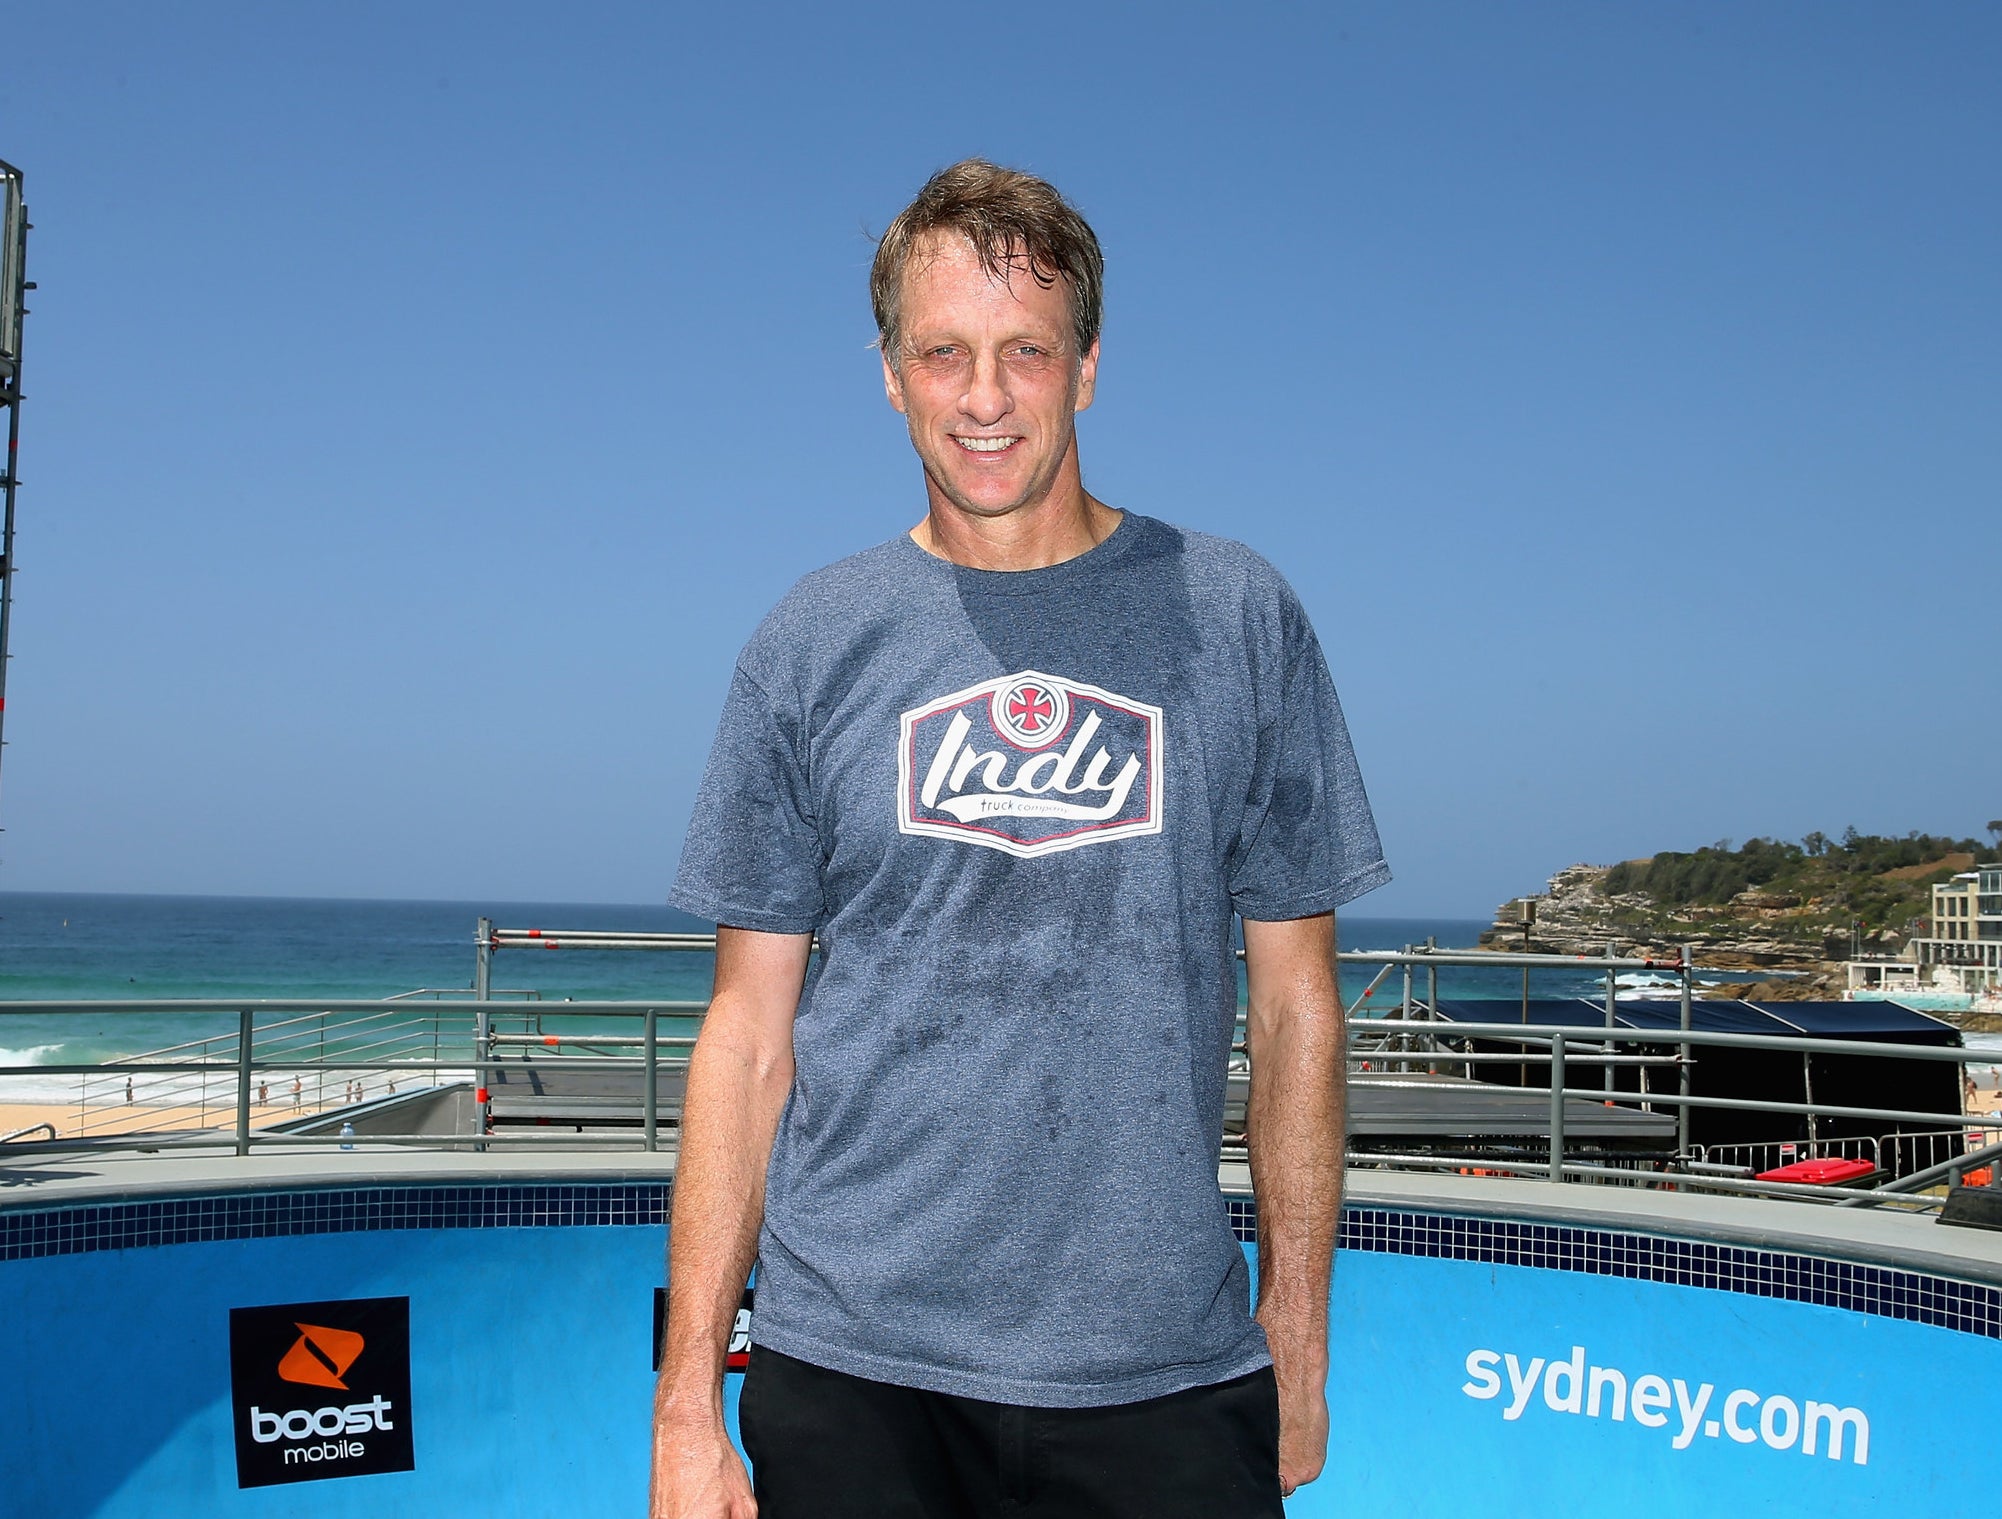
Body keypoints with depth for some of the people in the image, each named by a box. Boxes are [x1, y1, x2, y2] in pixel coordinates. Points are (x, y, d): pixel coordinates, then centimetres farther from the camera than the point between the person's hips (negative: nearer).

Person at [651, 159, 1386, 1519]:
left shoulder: (1238, 618, 1)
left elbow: (1294, 1006, 4)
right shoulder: (812, 645, 2)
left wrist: (1300, 1343, 4)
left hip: (1167, 1373, 0)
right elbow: (750, 1032, 2)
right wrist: (688, 1400, -1)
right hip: (850, 1370, 1)